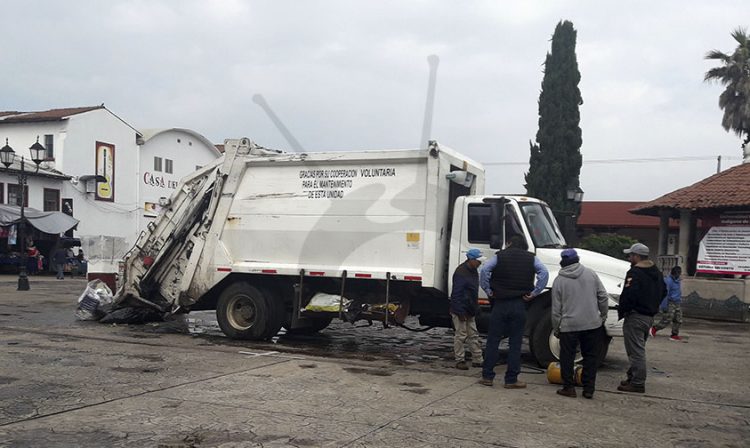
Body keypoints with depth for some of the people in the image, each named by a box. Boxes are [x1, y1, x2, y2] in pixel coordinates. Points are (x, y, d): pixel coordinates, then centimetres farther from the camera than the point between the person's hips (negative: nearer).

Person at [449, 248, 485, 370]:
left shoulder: (473, 271, 11)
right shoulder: (461, 272, -19)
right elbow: (456, 294, -21)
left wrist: (475, 309, 16)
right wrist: (460, 312, -21)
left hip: (470, 311, 9)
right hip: (460, 311, -9)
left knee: (473, 335, 12)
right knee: (461, 335, -2)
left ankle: (477, 360, 18)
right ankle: (460, 361, 6)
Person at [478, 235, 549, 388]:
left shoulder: (500, 256, 3)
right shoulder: (531, 258, 7)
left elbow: (484, 270, -12)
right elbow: (544, 273, -6)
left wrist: (488, 290, -3)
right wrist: (534, 293, -3)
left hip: (500, 303, -1)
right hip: (519, 306, 1)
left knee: (493, 341, 6)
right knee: (515, 344, 5)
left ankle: (487, 376, 8)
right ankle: (511, 380, 5)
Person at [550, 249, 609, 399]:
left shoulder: (559, 280, -2)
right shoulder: (590, 274, 2)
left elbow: (556, 309, 0)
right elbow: (603, 297, 2)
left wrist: (556, 328, 9)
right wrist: (603, 316, 15)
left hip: (569, 325, -2)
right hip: (592, 324, 2)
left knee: (567, 357, 10)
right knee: (591, 357, 10)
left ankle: (569, 387, 12)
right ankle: (589, 389, 11)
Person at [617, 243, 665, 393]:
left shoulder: (635, 273, -17)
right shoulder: (657, 273, 14)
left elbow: (628, 296, -23)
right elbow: (662, 293, 23)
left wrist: (621, 312, -11)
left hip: (635, 317, -10)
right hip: (649, 317, 10)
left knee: (636, 351, -5)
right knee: (638, 349, 19)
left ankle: (637, 383, -2)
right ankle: (633, 377, 27)